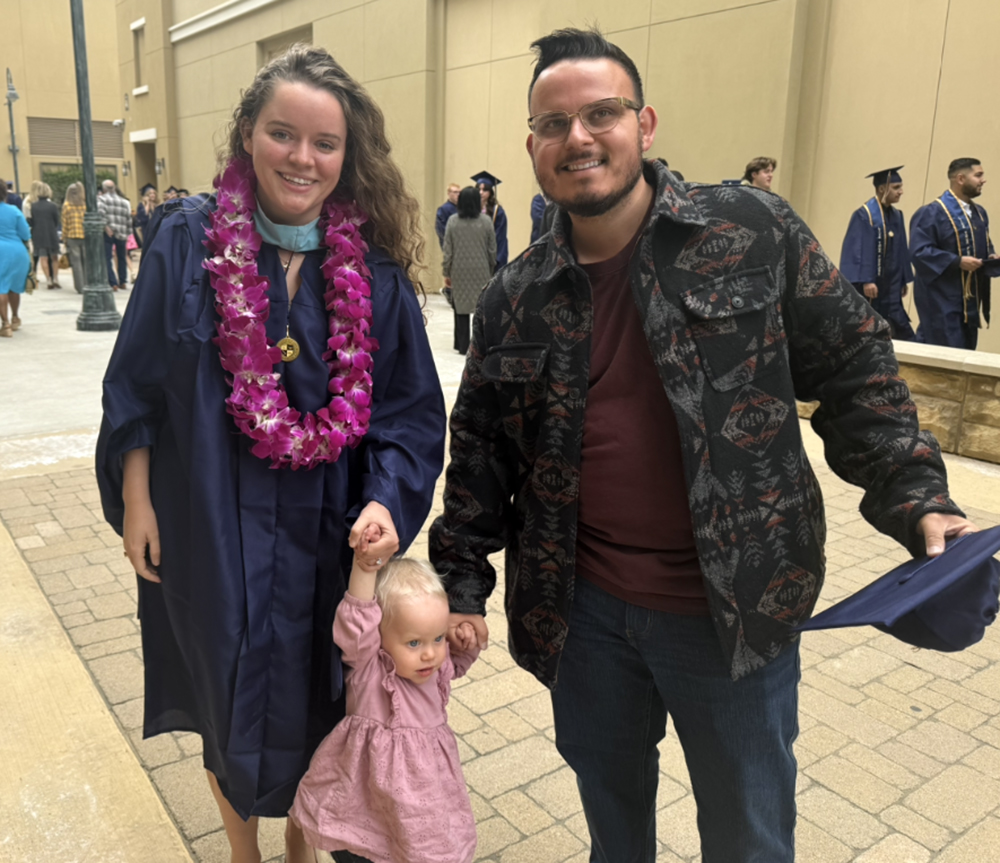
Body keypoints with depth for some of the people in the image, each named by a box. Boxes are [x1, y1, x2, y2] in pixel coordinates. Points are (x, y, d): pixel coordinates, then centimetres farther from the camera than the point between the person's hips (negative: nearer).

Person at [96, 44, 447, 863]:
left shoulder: (376, 272, -6)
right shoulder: (187, 241, -7)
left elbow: (410, 412, -4)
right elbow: (137, 386, -1)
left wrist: (387, 502, -19)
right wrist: (135, 502, -1)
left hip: (327, 540, 1)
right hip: (213, 534, 0)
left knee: (316, 705, 17)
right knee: (229, 705, 17)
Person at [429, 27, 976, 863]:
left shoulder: (754, 231, -8)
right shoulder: (515, 298, 0)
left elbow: (853, 370, -3)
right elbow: (480, 448, 5)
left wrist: (916, 498, -10)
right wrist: (464, 580, 4)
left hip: (740, 606, -2)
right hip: (583, 610, 3)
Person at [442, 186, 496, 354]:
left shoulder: (453, 221, -4)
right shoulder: (485, 221, -5)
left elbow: (447, 250, -3)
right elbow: (492, 249, -1)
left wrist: (446, 273, 5)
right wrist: (491, 269, 12)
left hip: (459, 271, 1)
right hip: (481, 271, 0)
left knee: (461, 308, 9)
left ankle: (463, 346, 11)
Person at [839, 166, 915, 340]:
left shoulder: (896, 216, 12)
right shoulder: (864, 214, -12)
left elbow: (901, 251, 15)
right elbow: (859, 250, -18)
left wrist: (903, 279, 14)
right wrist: (866, 280, -24)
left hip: (890, 286, 7)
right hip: (870, 284, -7)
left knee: (901, 331, 2)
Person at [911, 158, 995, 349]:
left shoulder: (979, 213, 16)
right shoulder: (931, 213, -11)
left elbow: (985, 245, 26)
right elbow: (919, 251, -19)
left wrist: (991, 256, 2)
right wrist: (958, 261, -24)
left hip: (970, 299, 9)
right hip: (942, 299, -8)